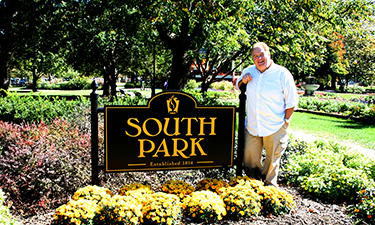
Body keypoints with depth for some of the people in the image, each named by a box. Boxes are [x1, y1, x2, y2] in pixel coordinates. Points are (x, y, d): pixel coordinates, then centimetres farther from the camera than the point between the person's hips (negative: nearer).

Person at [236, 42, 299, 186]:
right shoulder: (249, 71, 7)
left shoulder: (282, 73, -6)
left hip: (275, 128, -3)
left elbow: (291, 101, -1)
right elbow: (237, 86, 24)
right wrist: (243, 81, 2)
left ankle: (270, 185, 30)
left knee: (272, 159, 9)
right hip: (252, 126, 4)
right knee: (250, 157, 9)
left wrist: (286, 120, -2)